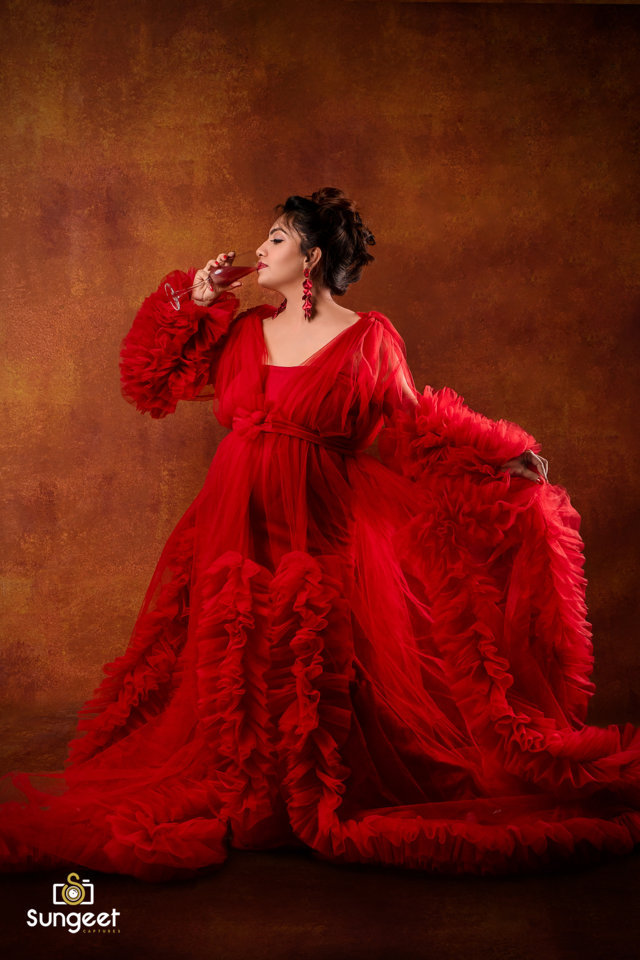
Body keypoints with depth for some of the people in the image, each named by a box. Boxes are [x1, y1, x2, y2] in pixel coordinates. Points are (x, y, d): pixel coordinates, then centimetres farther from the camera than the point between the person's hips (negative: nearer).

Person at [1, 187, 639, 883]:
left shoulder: (367, 338, -3)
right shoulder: (246, 331, 9)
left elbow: (413, 419, 4)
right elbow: (154, 382, 13)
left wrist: (504, 452, 1)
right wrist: (190, 304, 7)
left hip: (323, 529, -4)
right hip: (239, 529, 4)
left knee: (322, 680, -1)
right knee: (236, 672, 7)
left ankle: (327, 806, 20)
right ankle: (244, 801, 27)